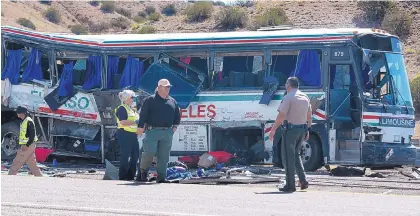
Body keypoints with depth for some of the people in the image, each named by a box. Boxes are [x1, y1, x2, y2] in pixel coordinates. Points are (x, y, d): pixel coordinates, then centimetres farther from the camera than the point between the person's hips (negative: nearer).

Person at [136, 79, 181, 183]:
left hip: (167, 132, 4)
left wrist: (175, 126, 13)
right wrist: (141, 127, -8)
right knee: (149, 152, -12)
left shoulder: (172, 102, 16)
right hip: (152, 131, -4)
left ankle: (161, 177, 4)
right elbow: (143, 114, -1)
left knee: (164, 156, 1)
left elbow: (177, 115, 25)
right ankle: (143, 170, 12)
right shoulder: (150, 100, 2)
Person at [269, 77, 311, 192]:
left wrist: (273, 130, -13)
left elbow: (281, 116, -17)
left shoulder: (288, 97, -13)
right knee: (296, 155, 20)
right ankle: (303, 180, 8)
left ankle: (290, 185, 1)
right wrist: (307, 130, 25)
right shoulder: (305, 97, 11)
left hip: (290, 129, -7)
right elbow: (309, 116, 16)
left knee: (288, 157, 0)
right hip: (302, 129, 7)